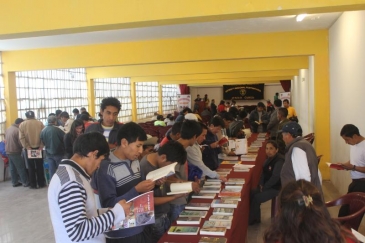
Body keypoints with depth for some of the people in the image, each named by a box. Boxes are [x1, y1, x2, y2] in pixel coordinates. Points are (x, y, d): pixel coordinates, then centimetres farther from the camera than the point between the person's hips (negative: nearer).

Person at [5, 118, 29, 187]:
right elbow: (21, 143, -17)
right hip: (15, 152, -8)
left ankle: (14, 182, 21)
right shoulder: (18, 130, -19)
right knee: (21, 168, 1)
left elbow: (6, 140, 16)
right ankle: (25, 182, 7)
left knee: (12, 168, 15)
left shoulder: (8, 129, 6)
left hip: (8, 151, 8)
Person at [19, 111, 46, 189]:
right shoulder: (40, 123, 0)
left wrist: (27, 147, -10)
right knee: (39, 166, 10)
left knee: (31, 167, 8)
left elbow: (21, 138, -10)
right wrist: (41, 146, -7)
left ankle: (33, 184, 11)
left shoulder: (22, 124, -1)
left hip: (28, 149, -1)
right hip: (38, 148, 1)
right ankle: (41, 183, 14)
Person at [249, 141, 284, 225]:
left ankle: (251, 220, 4)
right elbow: (264, 172, 11)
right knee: (252, 193, -5)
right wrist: (261, 184, -3)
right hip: (268, 185, 9)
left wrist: (264, 187, -19)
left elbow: (275, 177, -26)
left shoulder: (279, 161, -22)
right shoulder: (269, 159, 6)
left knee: (256, 198, -16)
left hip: (276, 187, -9)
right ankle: (255, 218, 6)